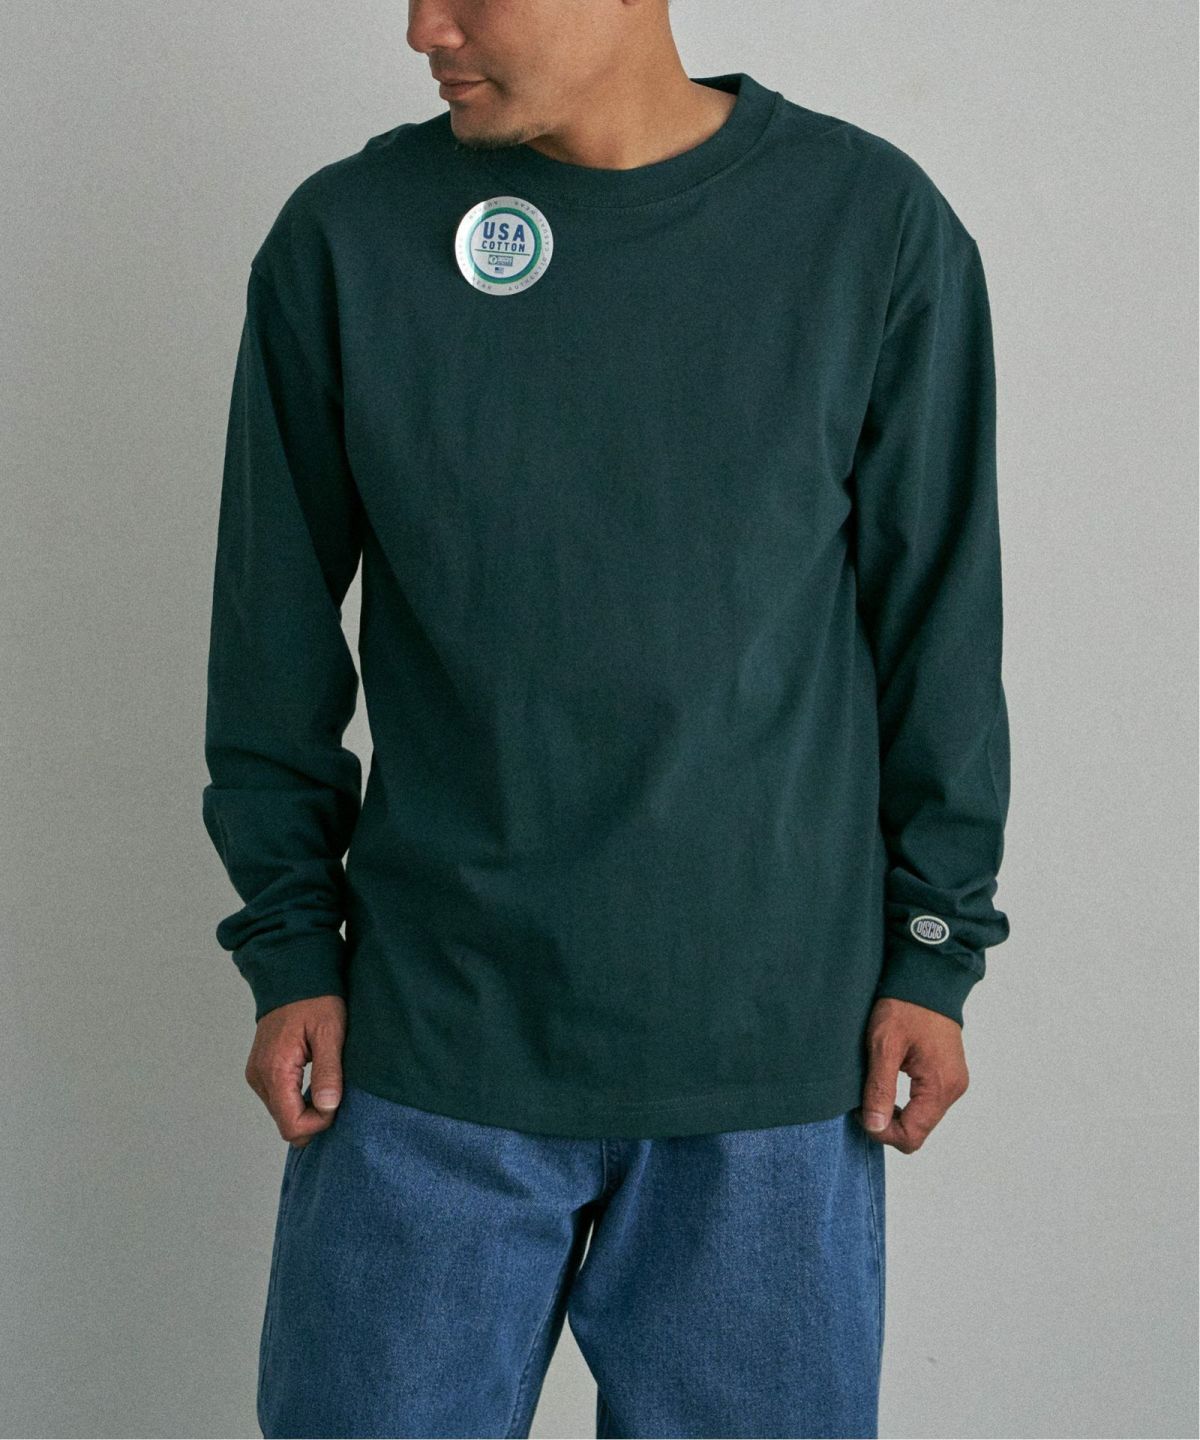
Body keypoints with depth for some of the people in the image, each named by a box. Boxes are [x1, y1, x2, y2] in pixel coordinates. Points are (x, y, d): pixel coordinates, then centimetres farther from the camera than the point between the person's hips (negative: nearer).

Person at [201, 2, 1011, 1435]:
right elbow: (276, 634, 5)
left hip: (773, 1053, 0)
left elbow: (937, 619, 2)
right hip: (430, 1045, 1)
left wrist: (931, 951, 3)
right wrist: (289, 945, 3)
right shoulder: (341, 239, -2)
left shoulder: (876, 226, -4)